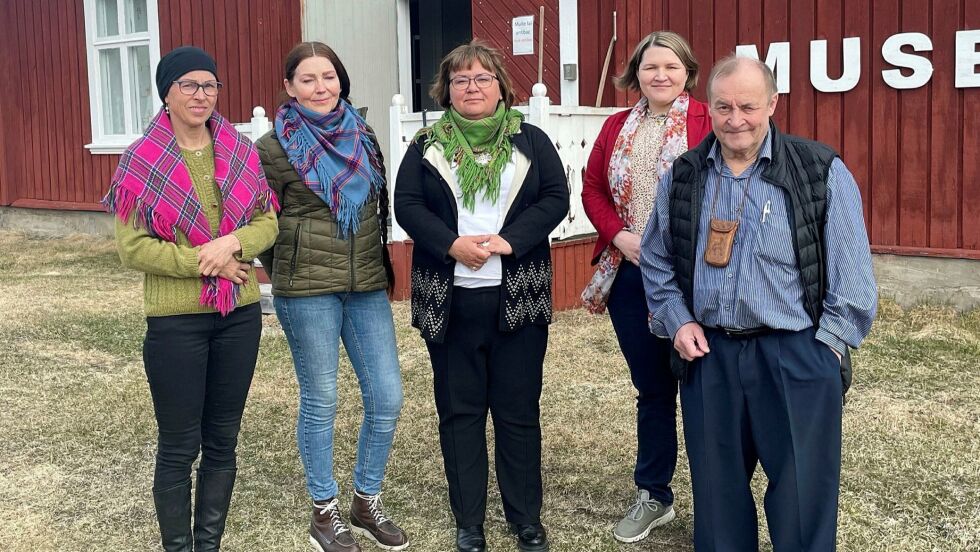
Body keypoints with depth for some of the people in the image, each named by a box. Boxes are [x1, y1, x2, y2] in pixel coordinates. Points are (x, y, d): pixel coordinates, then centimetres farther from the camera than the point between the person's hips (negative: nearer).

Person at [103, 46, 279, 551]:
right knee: (179, 446, 6)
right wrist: (204, 261, -17)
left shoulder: (241, 151, 4)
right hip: (176, 319, -3)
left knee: (222, 440, 13)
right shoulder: (142, 161, -6)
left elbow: (267, 223, 3)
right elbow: (132, 247, -10)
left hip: (240, 313, 4)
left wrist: (232, 243, -17)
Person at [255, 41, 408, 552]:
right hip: (307, 289, -4)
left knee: (387, 397, 3)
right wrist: (292, 272, 7)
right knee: (320, 401, 4)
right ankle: (325, 511, 22)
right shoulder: (275, 147, -5)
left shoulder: (362, 135, 9)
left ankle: (366, 501, 23)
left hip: (367, 284, 5)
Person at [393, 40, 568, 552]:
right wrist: (453, 245, -18)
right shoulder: (427, 145, 7)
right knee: (459, 409, 7)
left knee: (519, 409, 6)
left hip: (518, 295, 0)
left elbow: (555, 198, -2)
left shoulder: (530, 140, 6)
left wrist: (509, 240, -17)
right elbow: (407, 204, -2)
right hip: (449, 298, 1)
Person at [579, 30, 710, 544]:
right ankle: (653, 495, 28)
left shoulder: (708, 122, -4)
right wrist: (619, 236, -6)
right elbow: (592, 188, 10)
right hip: (629, 274, 5)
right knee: (651, 387, 15)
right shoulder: (617, 127, 11)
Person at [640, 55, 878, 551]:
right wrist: (678, 321, 3)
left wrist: (826, 346, -7)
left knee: (802, 496, 4)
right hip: (706, 355, 3)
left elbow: (851, 273, -3)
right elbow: (656, 261, 15)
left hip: (797, 357, -3)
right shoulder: (682, 177, 6)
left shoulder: (822, 173, -5)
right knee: (717, 490, 15)